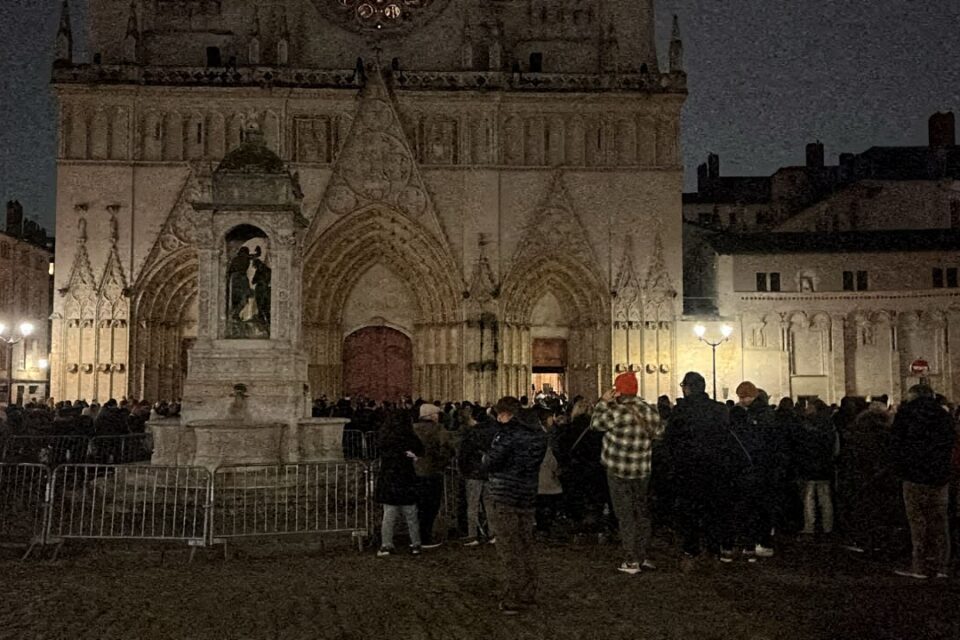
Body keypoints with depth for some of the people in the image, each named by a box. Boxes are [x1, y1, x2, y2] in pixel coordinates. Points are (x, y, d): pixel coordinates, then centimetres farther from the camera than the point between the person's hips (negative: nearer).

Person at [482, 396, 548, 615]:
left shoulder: (508, 433, -16)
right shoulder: (538, 434, 7)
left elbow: (490, 463, -14)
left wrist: (485, 459, 5)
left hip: (506, 498, -7)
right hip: (528, 497, 7)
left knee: (508, 551, -1)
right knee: (526, 548, 16)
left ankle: (512, 600, 1)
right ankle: (528, 595, 22)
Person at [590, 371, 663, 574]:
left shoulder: (616, 412, -19)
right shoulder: (650, 411, -2)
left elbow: (596, 423, -5)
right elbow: (659, 433, 11)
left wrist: (603, 401, 1)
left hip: (618, 471, -5)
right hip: (643, 471, 5)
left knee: (625, 515, 2)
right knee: (642, 512, 15)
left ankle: (631, 561, 3)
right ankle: (643, 556, 21)